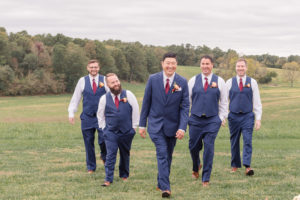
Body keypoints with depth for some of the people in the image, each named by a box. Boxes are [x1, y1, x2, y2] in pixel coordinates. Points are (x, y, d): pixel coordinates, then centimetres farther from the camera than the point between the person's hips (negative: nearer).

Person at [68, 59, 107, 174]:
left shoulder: (104, 80, 3)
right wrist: (71, 113, 1)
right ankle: (91, 167, 17)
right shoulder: (82, 81, 5)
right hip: (87, 117, 1)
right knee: (88, 143, 4)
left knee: (103, 140, -11)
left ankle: (104, 156, 21)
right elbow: (75, 98, 8)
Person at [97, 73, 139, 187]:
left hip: (127, 131, 1)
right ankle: (108, 179, -10)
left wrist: (134, 126, 2)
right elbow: (100, 115, 12)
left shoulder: (128, 95, -3)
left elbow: (136, 110, 3)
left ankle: (124, 175, 29)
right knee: (110, 155, -10)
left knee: (125, 154, 12)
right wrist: (104, 128, 7)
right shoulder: (105, 98, -1)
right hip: (110, 132, -1)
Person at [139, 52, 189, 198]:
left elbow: (185, 106, -5)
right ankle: (165, 187, -17)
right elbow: (146, 103, 1)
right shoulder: (153, 79, -5)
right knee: (162, 153, -15)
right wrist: (142, 124, 1)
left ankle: (161, 183, 29)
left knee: (168, 156, 12)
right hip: (155, 124, -2)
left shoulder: (182, 82, -5)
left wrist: (182, 127, -14)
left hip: (172, 125, 2)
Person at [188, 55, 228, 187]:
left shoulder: (219, 81, 5)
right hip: (195, 120, 1)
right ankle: (196, 167, 36)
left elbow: (224, 101, 9)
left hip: (212, 120, -1)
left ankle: (206, 178, 1)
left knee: (209, 148, -7)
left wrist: (222, 117, 3)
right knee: (193, 146, 5)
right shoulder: (193, 81, 6)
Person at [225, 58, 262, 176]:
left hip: (247, 116, -1)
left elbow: (257, 102, 5)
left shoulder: (252, 82, 4)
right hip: (233, 116, 1)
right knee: (234, 142, 8)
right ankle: (235, 166, 21)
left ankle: (247, 166, -17)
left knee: (248, 141, -12)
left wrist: (258, 119, 0)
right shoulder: (229, 82, 5)